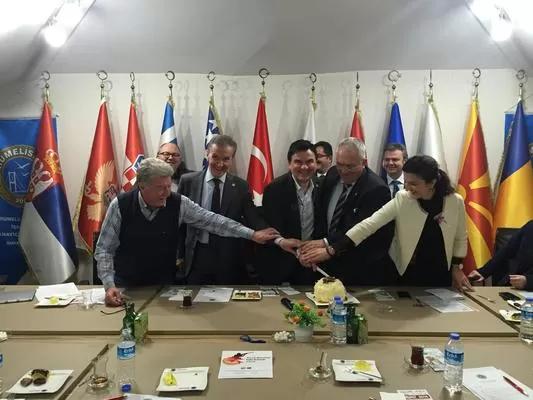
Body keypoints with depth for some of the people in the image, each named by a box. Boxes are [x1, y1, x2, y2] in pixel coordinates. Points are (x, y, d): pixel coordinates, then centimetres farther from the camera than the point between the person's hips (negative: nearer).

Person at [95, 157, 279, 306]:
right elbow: (104, 249, -14)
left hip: (163, 283, 1)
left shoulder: (178, 204, -16)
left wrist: (252, 234, -14)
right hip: (125, 283, -1)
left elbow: (212, 220, -12)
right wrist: (109, 285, -26)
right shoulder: (120, 205, -19)